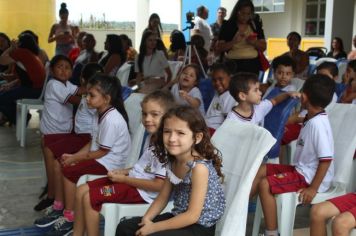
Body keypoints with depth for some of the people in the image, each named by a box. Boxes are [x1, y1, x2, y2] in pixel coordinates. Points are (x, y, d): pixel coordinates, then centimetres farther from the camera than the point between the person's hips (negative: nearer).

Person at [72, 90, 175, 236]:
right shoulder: (151, 137, 7)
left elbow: (159, 185, -25)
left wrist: (124, 179, -17)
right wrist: (124, 171, 4)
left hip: (143, 191, -10)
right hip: (134, 178, 10)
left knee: (89, 198, -13)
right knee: (82, 190, 5)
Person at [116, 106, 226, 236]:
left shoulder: (199, 167, -25)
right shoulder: (172, 162, 0)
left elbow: (192, 215, -25)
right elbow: (162, 198, 9)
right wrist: (146, 219, -9)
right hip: (179, 219, 8)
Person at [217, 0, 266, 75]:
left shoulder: (255, 25, 10)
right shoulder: (227, 26, 1)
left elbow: (263, 47, 12)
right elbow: (218, 48, -3)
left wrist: (254, 42, -8)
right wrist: (234, 42, -17)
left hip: (252, 64, 3)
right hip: (233, 64, -2)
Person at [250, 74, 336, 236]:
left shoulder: (318, 123, -24)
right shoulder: (313, 119, 6)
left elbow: (326, 159, -27)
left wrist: (313, 188, -24)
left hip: (310, 177, -10)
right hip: (302, 170, 10)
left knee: (265, 185, -19)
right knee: (260, 171, 9)